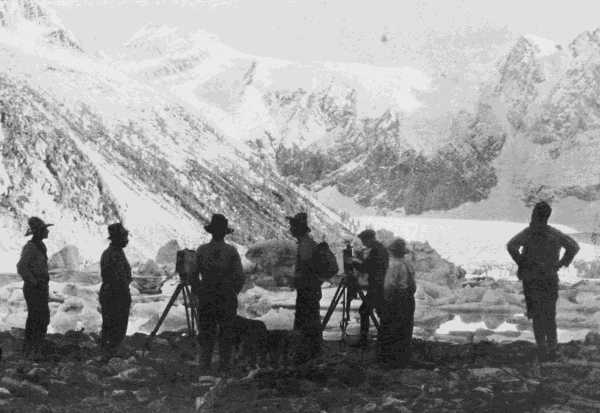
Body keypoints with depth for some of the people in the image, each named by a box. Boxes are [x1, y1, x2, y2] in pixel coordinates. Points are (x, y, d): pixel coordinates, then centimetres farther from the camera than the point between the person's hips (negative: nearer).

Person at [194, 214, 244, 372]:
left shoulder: (201, 250, -3)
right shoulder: (231, 251, -6)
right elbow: (239, 277, -6)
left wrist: (197, 292, 10)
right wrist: (234, 292, 10)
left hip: (205, 297, 1)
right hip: (227, 297, -1)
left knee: (206, 331, 10)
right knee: (226, 332, 7)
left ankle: (205, 363, 7)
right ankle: (224, 364, 6)